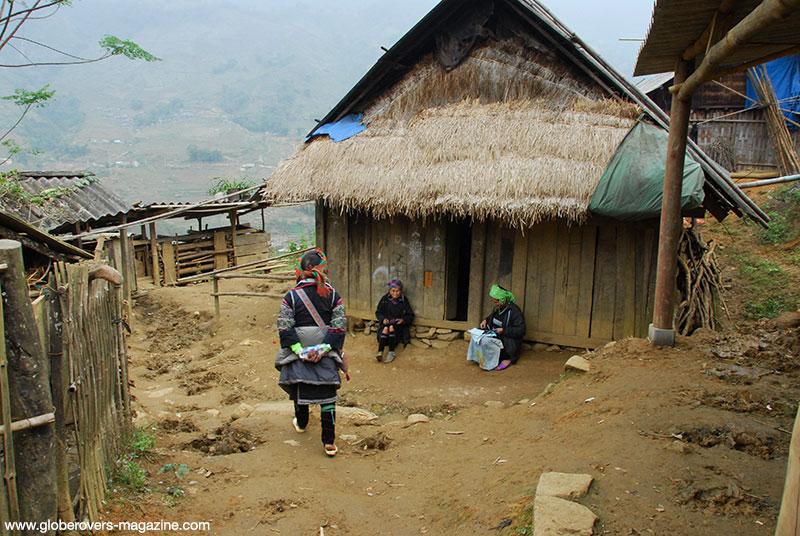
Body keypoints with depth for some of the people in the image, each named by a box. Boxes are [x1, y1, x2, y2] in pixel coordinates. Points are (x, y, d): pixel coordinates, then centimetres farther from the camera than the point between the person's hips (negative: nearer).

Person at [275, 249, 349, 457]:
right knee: (327, 395, 6)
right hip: (327, 354, 0)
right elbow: (339, 326, -9)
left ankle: (301, 423, 46)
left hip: (299, 353, 0)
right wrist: (325, 347, -11)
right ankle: (329, 441, 5)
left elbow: (284, 327, -12)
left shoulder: (291, 296, -7)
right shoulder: (333, 295, -4)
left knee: (300, 389, 22)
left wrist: (299, 350, -12)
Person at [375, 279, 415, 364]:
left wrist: (403, 320, -12)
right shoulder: (385, 299, 7)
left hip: (399, 324, -1)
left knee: (392, 327, -35)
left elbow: (410, 316, 8)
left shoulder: (404, 301, 4)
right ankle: (380, 352, -45)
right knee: (385, 329, -34)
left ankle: (391, 353, -34)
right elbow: (378, 312, 14)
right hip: (386, 322, 1)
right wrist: (383, 319, -6)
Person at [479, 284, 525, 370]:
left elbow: (520, 330, -22)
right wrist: (485, 320, 4)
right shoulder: (497, 308, 4)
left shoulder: (514, 311, -19)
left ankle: (508, 359, -11)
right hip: (495, 335, 7)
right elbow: (492, 317, 26)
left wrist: (503, 330, -25)